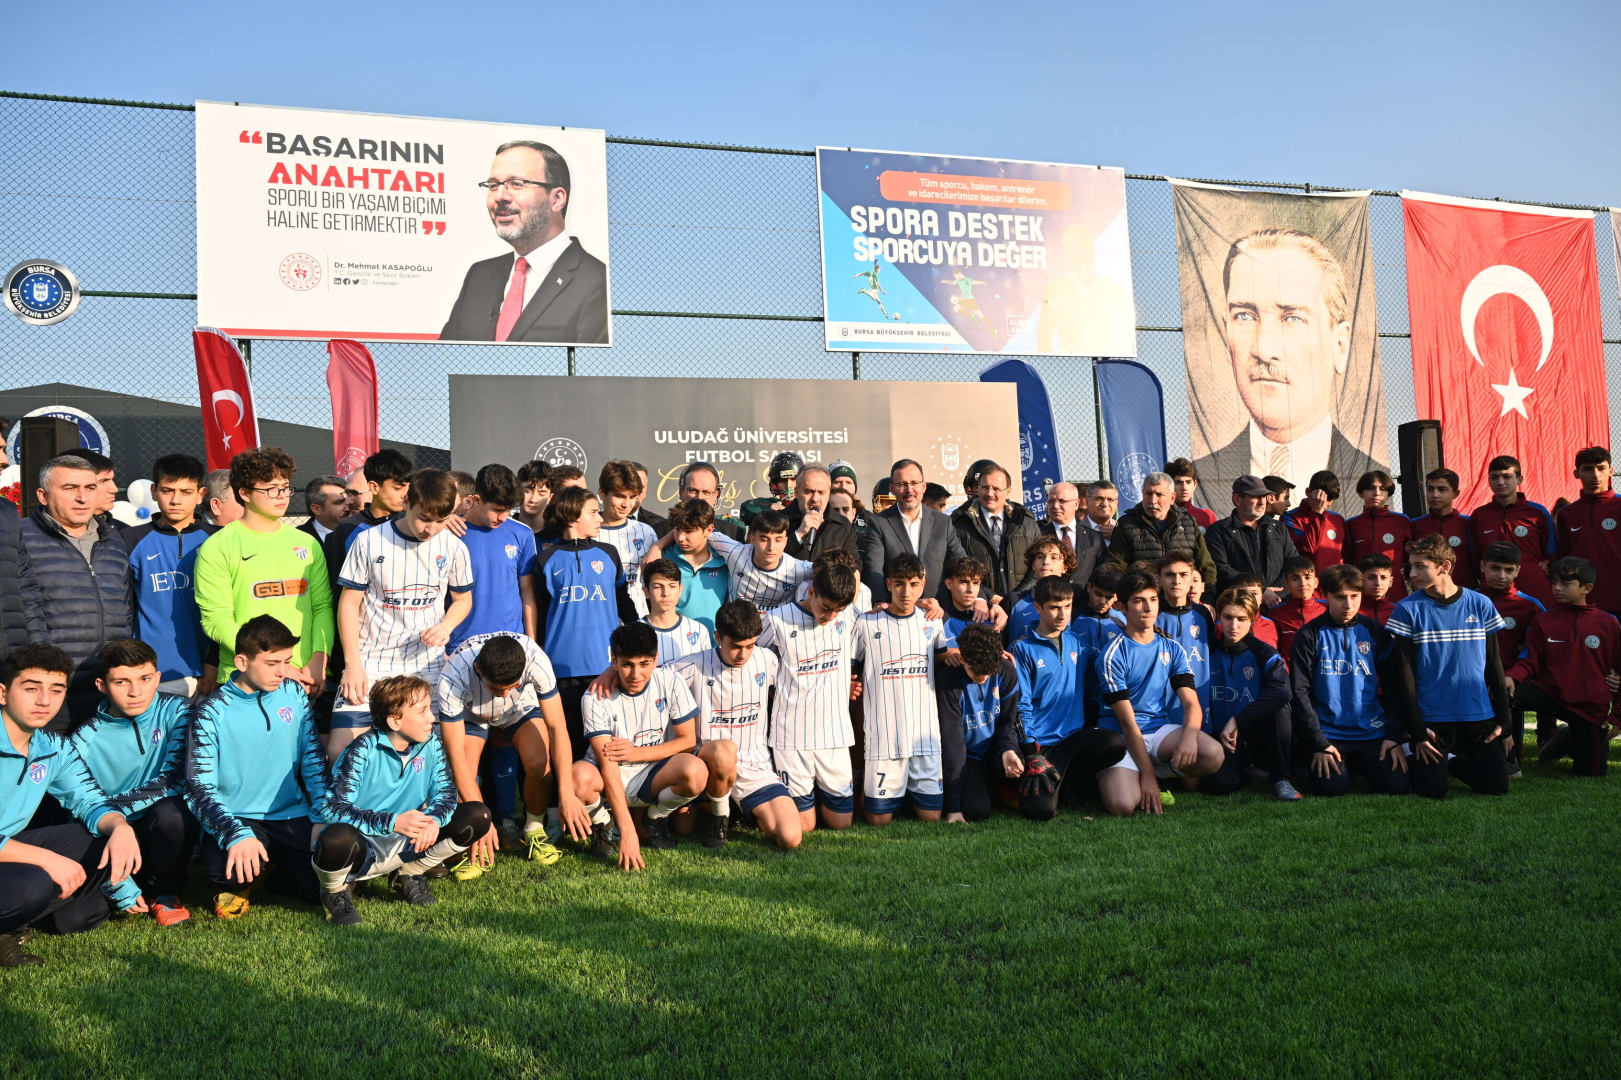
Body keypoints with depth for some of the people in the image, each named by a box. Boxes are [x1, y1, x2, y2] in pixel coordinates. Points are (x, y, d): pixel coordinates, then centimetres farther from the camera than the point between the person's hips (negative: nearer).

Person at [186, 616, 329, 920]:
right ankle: (241, 882, 5)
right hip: (237, 818, -3)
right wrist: (236, 835, -30)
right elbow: (199, 788, -14)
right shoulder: (213, 712, -9)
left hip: (292, 816, 4)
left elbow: (313, 760, 8)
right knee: (230, 869, -35)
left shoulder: (294, 694, 2)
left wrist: (322, 818, -3)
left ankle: (268, 872, 19)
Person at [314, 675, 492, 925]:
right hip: (361, 848, -5)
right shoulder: (363, 751, -19)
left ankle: (408, 875, 10)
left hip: (407, 845, 5)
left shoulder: (431, 745, -3)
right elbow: (332, 809, -25)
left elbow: (445, 792, -1)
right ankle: (336, 891, -3)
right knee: (337, 838, -42)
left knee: (477, 817, -10)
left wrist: (435, 820, -26)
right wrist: (393, 822, -35)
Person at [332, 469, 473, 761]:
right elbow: (349, 603, 0)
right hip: (371, 666, -1)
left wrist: (446, 627, -8)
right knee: (339, 751, -11)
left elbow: (463, 599, 14)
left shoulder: (454, 548, 1)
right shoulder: (369, 542, -5)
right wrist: (353, 664, -7)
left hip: (428, 669, 2)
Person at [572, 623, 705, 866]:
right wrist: (627, 831, -32)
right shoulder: (596, 698, -19)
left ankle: (657, 817, 4)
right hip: (609, 782, -1)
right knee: (579, 777, -36)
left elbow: (688, 740, -5)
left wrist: (637, 753, -18)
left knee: (696, 772, -31)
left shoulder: (671, 682, -12)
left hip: (654, 775, 2)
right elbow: (608, 766, -24)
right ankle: (600, 823, 1)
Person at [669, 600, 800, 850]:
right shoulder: (696, 667, -8)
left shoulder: (766, 660, 3)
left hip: (755, 768, 3)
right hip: (710, 764, -3)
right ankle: (718, 816, -7)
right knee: (724, 749, -40)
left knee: (790, 838, -17)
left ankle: (747, 811, 18)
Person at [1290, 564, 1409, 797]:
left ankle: (1357, 765, 14)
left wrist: (1395, 735, -4)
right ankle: (1331, 762, 12)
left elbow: (1393, 687, 6)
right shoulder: (1310, 635, -2)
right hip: (1329, 735, -2)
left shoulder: (1375, 632, 5)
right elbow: (1300, 692, -6)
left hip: (1373, 732, 2)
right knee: (1331, 787, -23)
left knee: (1398, 785, -17)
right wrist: (1318, 743, -11)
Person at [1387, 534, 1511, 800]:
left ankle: (1451, 760, 26)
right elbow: (1404, 672, -6)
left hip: (1479, 715, 2)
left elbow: (1493, 664, 6)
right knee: (1432, 790, -10)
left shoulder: (1480, 605, 1)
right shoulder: (1408, 609, -6)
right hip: (1431, 718, -2)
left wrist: (1503, 719, 2)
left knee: (1497, 786, -2)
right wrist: (1416, 729, -11)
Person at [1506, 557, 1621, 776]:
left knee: (1592, 773, 3)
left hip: (1591, 707, 0)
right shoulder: (1543, 621, 1)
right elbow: (1531, 662, -2)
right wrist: (1511, 677, -24)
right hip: (1551, 692, 0)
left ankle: (1573, 739, 36)